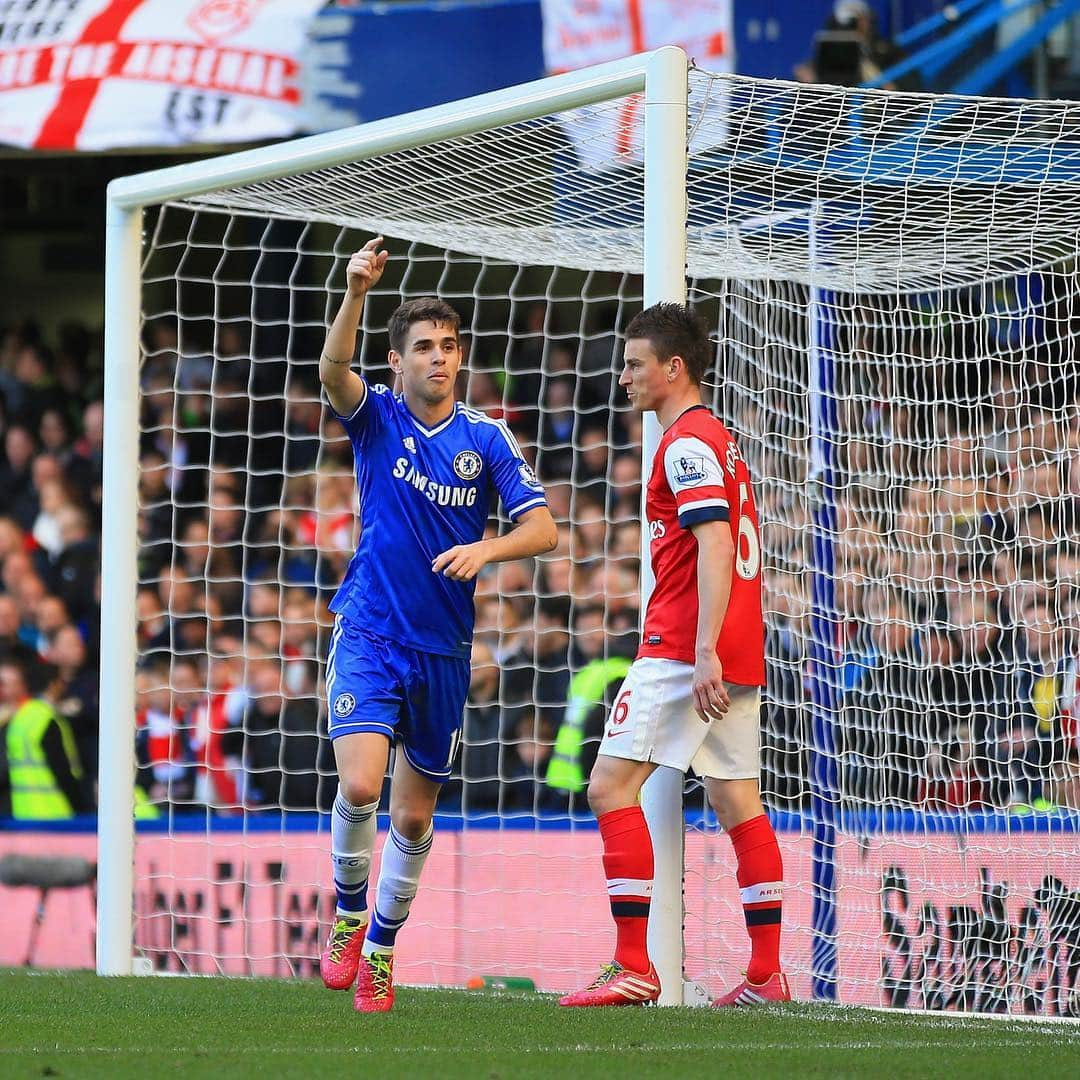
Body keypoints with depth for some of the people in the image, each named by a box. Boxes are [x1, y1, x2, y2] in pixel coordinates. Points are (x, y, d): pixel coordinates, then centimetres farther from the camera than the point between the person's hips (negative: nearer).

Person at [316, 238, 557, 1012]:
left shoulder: (486, 440, 2)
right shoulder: (377, 419, -2)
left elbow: (542, 528, -2)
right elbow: (334, 372, -24)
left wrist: (486, 549, -23)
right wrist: (356, 293, -41)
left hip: (443, 649, 2)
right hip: (369, 635, -2)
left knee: (414, 817, 8)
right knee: (360, 785, -21)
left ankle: (381, 949, 26)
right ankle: (347, 917, 3)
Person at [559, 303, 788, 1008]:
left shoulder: (687, 442, -10)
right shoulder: (717, 438, 21)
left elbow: (714, 544, -20)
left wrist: (704, 649, -26)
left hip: (685, 649, -10)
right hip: (738, 653, 10)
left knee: (612, 785, -10)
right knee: (736, 801, 9)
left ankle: (633, 966, -16)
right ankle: (767, 972, 8)